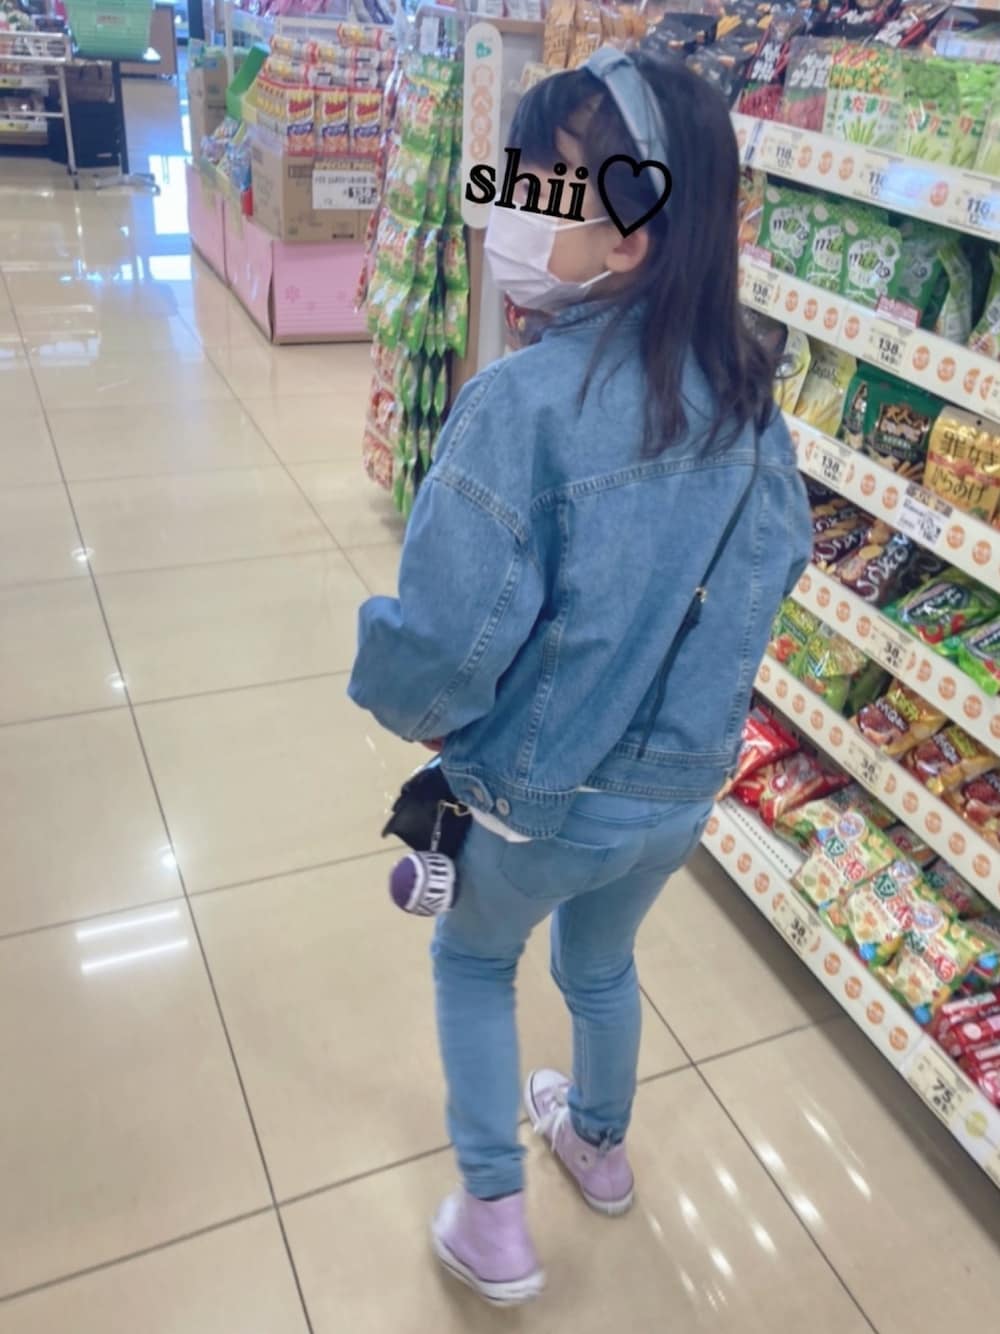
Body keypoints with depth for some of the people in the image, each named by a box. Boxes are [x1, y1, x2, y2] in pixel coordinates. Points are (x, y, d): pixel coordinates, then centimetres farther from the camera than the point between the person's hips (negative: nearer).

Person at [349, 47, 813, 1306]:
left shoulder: (527, 398, -29)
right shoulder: (744, 389, -7)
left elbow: (448, 636, -29)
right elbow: (775, 565, 3)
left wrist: (407, 706, -7)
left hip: (542, 795, -5)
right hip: (682, 786, 5)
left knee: (474, 962, 26)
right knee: (601, 961, 32)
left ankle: (494, 1223, 38)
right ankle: (600, 1145, 58)